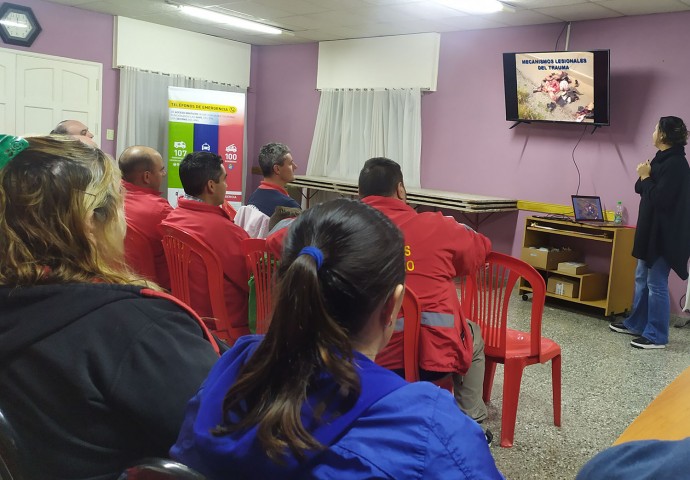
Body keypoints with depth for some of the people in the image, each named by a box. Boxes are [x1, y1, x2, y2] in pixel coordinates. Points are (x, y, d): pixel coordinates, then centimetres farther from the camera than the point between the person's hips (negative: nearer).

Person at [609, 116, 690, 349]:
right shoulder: (664, 159, 12)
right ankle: (636, 323, 31)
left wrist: (645, 177, -12)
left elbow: (660, 198, -24)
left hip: (664, 234, -10)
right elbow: (644, 190, 13)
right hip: (651, 230, 10)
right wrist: (645, 177, -7)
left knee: (656, 283, -3)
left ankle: (656, 336, 6)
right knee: (642, 278, 18)